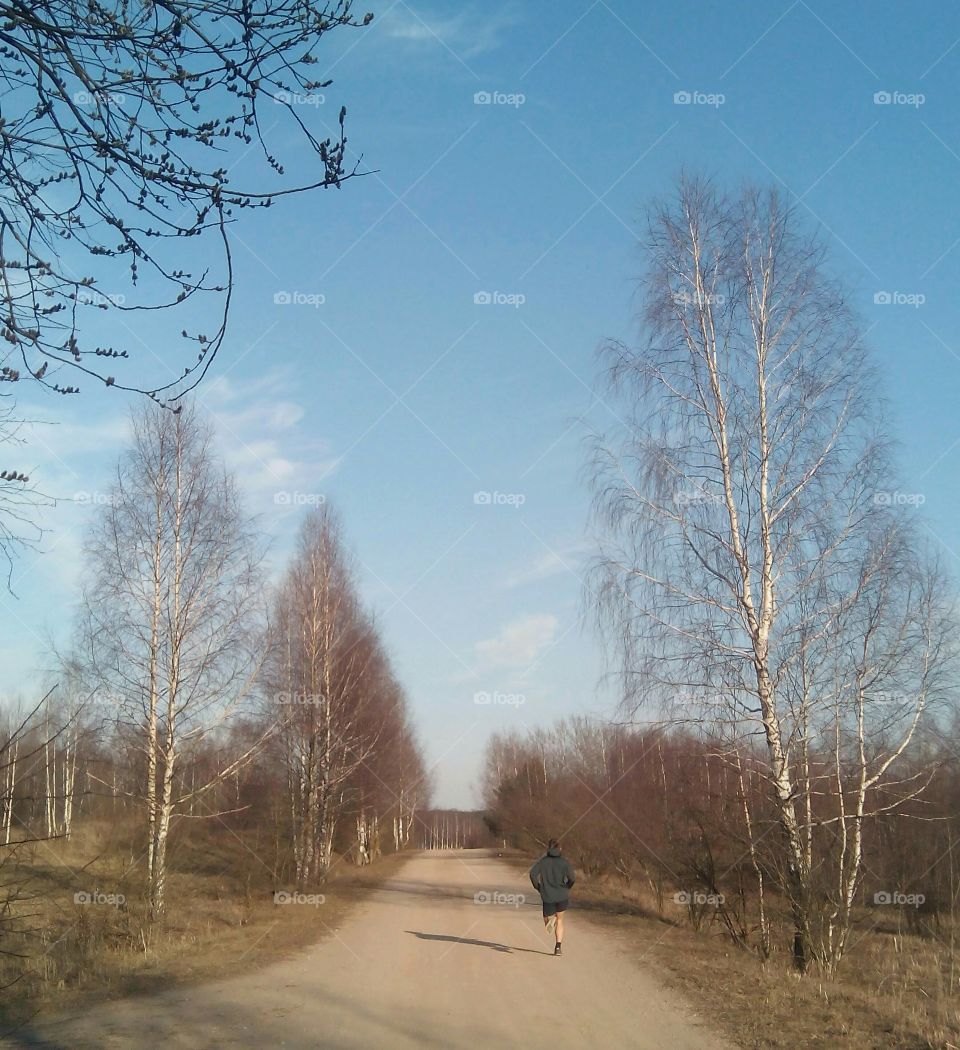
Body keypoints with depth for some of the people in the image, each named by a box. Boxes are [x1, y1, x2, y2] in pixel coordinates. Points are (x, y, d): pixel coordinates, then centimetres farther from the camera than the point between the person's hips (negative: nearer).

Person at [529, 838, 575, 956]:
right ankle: (558, 947, 12)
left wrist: (538, 888, 3)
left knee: (547, 918, 17)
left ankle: (550, 919, -21)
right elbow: (572, 878, -9)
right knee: (560, 919, 20)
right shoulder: (565, 861, 1)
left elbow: (533, 873, -10)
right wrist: (567, 887, 10)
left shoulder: (543, 861, 3)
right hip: (562, 896, 1)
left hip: (548, 896, 0)